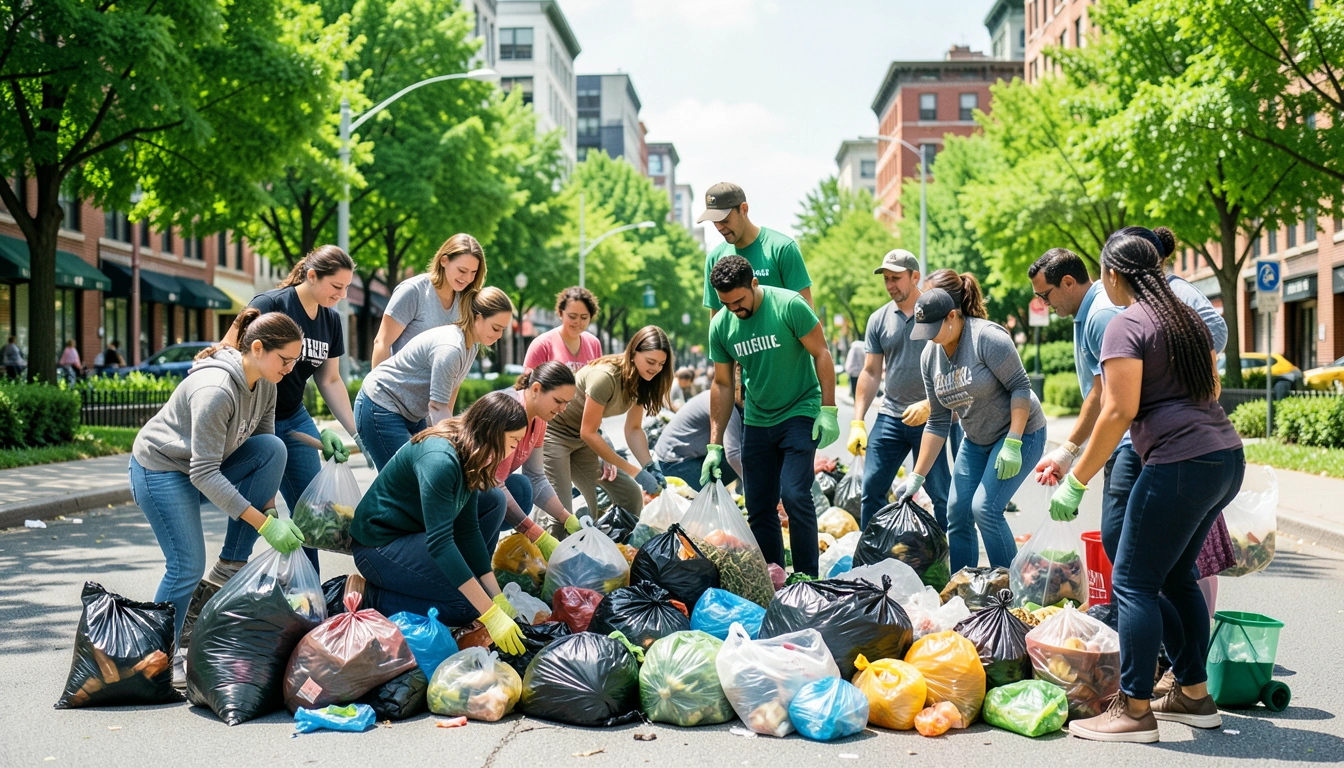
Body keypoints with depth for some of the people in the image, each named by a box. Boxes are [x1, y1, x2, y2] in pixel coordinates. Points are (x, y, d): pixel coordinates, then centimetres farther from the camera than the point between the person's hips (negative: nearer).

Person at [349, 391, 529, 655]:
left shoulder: (469, 456, 1)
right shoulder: (440, 458, -28)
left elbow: (467, 529, 2)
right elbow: (439, 541, -33)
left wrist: (498, 598, -4)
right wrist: (492, 614, -34)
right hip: (381, 545, -10)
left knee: (492, 503, 6)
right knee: (470, 604, -18)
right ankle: (371, 595, -6)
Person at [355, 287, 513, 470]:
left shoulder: (471, 347, 2)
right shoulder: (450, 348, -28)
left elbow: (449, 394, 8)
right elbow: (437, 406, -26)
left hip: (412, 414, 10)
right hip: (381, 407, -10)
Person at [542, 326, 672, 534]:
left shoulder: (641, 381, -6)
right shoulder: (605, 376, -30)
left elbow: (634, 430, 1)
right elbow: (588, 433, -25)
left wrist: (650, 467, -16)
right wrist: (633, 470, -23)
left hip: (582, 439, 9)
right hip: (553, 434, -8)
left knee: (631, 497, 4)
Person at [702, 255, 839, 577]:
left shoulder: (789, 306, -16)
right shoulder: (721, 326, -3)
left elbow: (821, 353, -10)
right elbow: (723, 385, 4)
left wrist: (828, 410, -16)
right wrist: (715, 445, 2)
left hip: (800, 413, -5)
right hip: (757, 421, 5)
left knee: (795, 495, -17)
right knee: (759, 508, 5)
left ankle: (807, 580, -6)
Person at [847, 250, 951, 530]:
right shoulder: (879, 319, 8)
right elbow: (871, 373, 10)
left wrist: (929, 404, -18)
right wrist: (857, 422, 4)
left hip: (932, 416, -4)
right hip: (890, 416, 4)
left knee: (941, 494, -1)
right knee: (871, 489, 2)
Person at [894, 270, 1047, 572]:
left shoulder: (987, 337, -22)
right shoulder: (930, 355, -1)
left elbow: (1020, 386, -20)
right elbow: (938, 422, 3)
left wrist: (1012, 444, -26)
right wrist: (917, 476, 0)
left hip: (1018, 433, -7)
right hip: (976, 441, 7)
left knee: (984, 508, -17)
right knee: (957, 513, 1)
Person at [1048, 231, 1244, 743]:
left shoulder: (1126, 326, -9)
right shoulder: (1187, 317, 17)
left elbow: (1118, 412, -16)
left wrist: (1076, 482, -11)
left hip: (1180, 463, -9)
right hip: (1227, 456, 9)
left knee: (1133, 582, -3)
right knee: (1176, 576, 19)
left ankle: (1134, 710, -1)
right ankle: (1194, 695, 24)